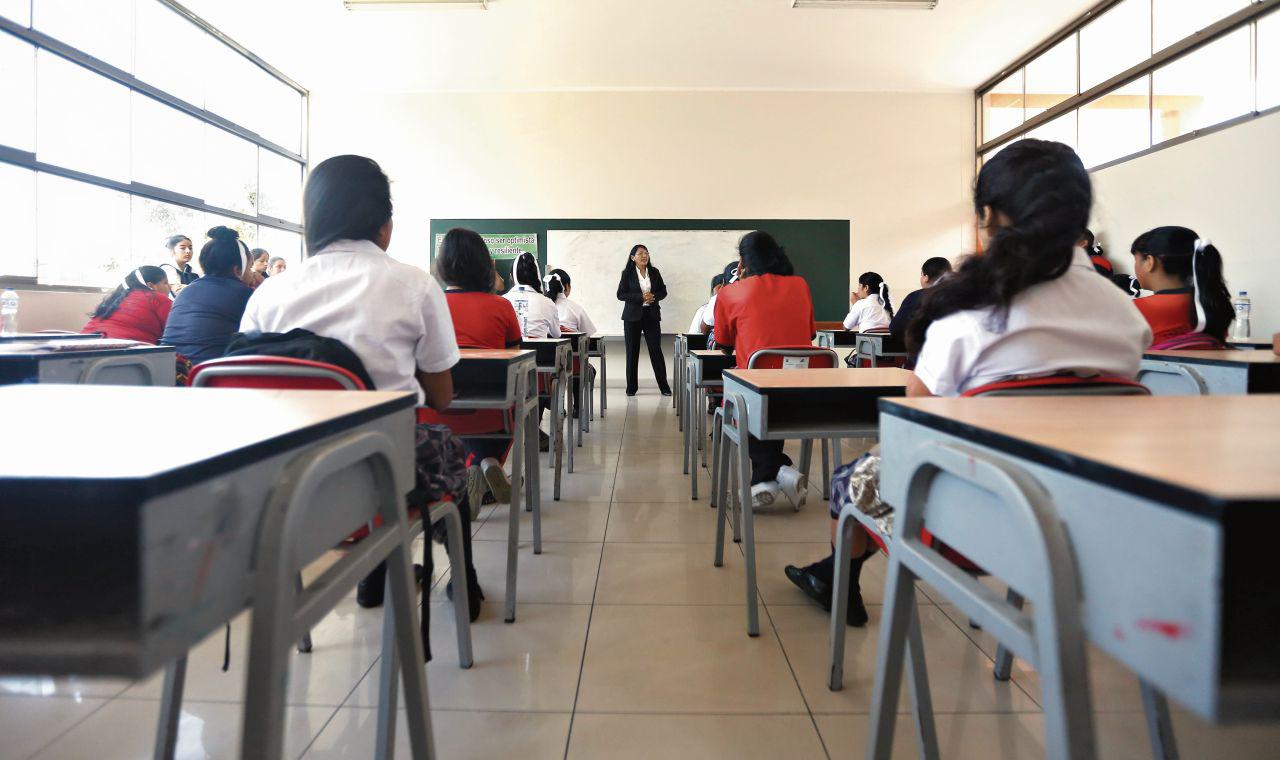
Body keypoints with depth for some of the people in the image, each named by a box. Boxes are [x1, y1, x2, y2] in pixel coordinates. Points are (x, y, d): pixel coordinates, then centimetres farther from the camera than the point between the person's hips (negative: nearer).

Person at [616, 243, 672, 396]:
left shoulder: (654, 272, 7)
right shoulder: (627, 273, -1)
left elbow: (663, 291, 11)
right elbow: (620, 294, -7)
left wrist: (654, 296, -11)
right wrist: (641, 297, -17)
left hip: (652, 316, 1)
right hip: (633, 316, -1)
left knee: (656, 350, -3)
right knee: (632, 352, 3)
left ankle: (663, 385, 4)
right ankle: (631, 386, 12)